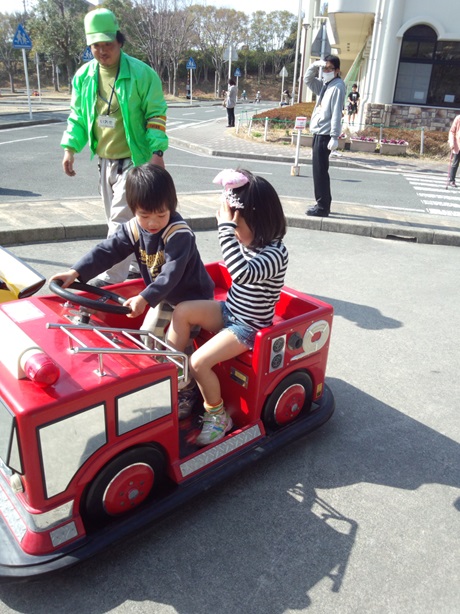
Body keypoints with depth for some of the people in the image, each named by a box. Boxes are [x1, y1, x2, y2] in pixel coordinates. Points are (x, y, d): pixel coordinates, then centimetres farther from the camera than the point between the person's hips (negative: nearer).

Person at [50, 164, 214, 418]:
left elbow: (171, 273, -36)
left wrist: (145, 298, -45)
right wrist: (76, 272, -22)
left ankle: (186, 391, 9)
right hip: (164, 296, 7)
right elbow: (107, 251, -12)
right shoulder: (133, 229, -9)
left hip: (192, 295, -7)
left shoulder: (179, 233, -30)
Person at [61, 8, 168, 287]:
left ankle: (113, 277, -3)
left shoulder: (141, 73, -9)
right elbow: (78, 116, 14)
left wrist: (157, 151, -15)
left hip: (133, 159, -6)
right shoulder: (84, 76, 6)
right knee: (118, 220, 14)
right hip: (105, 160, 6)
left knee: (120, 219, -10)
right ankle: (135, 265, 30)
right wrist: (70, 148, 4)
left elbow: (156, 115, -6)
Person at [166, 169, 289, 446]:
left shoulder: (276, 253, -28)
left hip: (249, 326, -8)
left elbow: (243, 273, -46)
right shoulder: (249, 240, -3)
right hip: (229, 311, 8)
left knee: (199, 362, -19)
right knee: (182, 311, -7)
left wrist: (226, 226, -44)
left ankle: (217, 416, 6)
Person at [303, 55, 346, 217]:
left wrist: (334, 137, -23)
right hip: (318, 133, 9)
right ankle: (323, 204, 20)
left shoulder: (338, 86, -10)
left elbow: (336, 113, -17)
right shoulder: (324, 84, 17)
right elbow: (307, 79, 26)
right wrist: (315, 65, 8)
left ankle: (323, 207, -4)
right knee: (319, 170, 12)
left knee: (320, 171, -8)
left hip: (325, 134, -9)